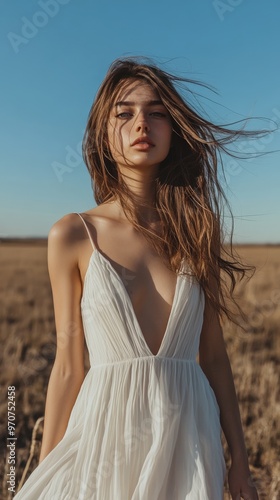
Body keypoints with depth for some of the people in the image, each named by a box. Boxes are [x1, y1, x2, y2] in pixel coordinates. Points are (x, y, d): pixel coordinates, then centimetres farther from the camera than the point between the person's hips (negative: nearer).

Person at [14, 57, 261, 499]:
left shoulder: (197, 229, -1)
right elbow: (68, 366, -2)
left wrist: (239, 460, 6)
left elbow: (213, 354, 2)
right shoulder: (72, 236, -7)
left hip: (190, 441, 2)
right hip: (107, 433, -1)